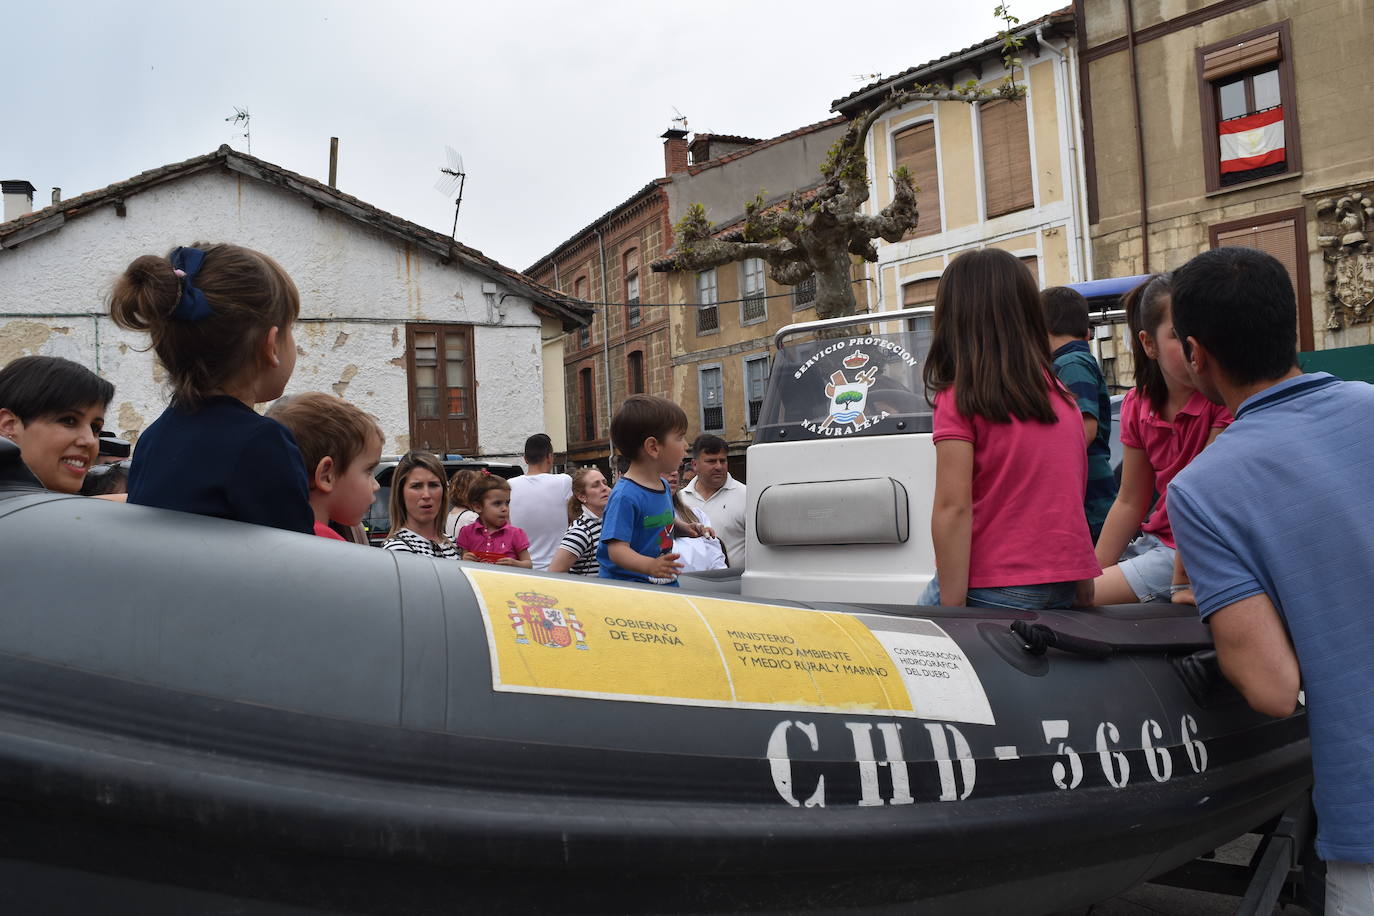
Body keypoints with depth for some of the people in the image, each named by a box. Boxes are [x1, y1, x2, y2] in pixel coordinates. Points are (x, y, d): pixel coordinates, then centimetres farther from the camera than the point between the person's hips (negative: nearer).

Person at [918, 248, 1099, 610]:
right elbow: (1072, 495, 14)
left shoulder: (960, 398, -7)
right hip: (1067, 586, 6)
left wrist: (952, 607, -15)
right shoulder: (1061, 394, 11)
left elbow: (953, 508, -14)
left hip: (995, 590, -6)